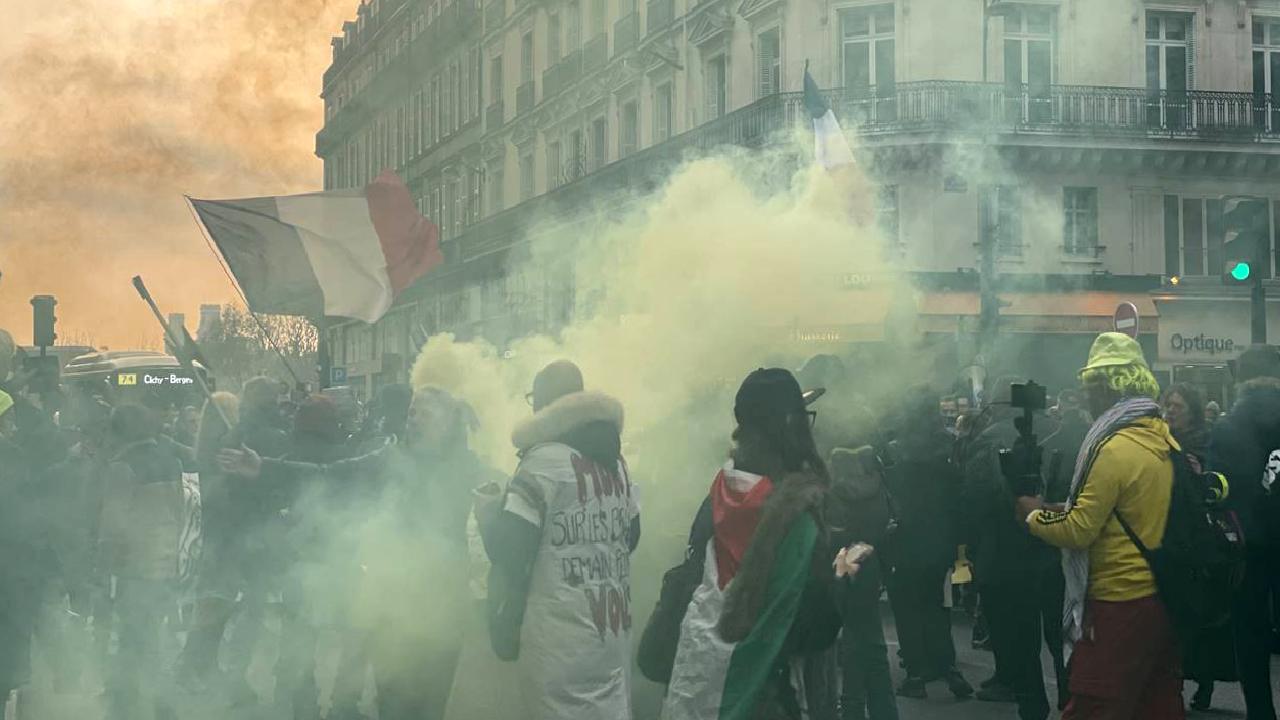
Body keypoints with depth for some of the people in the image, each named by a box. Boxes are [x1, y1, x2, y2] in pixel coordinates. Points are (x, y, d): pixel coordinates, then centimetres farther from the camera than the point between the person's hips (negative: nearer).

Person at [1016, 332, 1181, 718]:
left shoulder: (1114, 448, -17)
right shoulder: (1166, 441, 9)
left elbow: (1078, 531, -16)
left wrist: (1034, 515, 1)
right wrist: (1065, 510, 17)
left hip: (1120, 603, -9)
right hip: (1162, 597, 9)